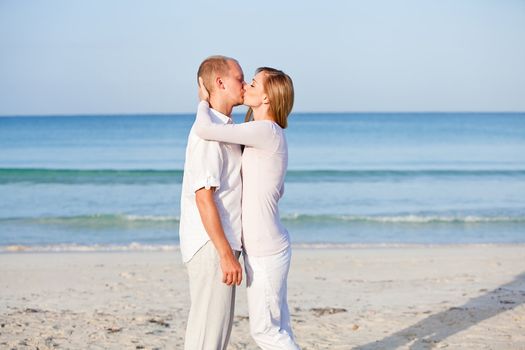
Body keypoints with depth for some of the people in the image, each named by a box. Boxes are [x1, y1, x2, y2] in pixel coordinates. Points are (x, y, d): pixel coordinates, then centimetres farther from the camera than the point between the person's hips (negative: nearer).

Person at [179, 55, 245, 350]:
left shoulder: (220, 127, 15)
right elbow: (203, 197, -22)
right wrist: (227, 255, -23)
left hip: (220, 244, 10)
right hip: (212, 247, -10)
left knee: (218, 325, 15)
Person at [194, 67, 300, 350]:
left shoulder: (266, 131, -18)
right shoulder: (268, 135, 11)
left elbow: (204, 129, -26)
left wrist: (204, 102, -6)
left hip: (265, 251, -9)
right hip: (265, 247, 9)